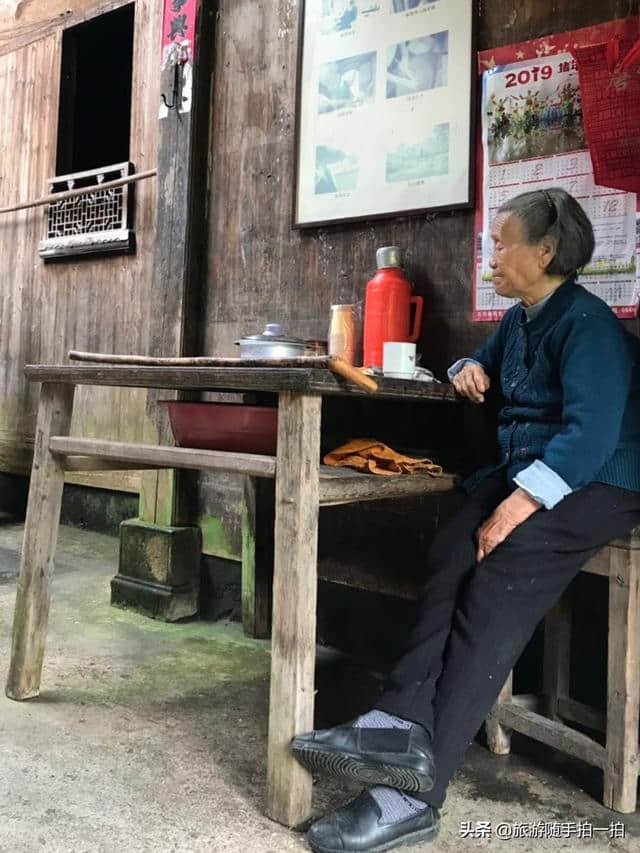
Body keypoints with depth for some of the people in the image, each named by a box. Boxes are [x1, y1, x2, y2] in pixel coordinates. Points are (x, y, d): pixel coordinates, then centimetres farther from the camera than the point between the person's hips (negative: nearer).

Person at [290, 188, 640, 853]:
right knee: (451, 554, -24)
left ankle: (414, 791, -34)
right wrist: (469, 369, 11)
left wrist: (525, 500, -33)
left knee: (501, 578, -31)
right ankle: (406, 725, -36)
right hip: (524, 468, 8)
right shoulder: (519, 319, 17)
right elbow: (483, 365, 36)